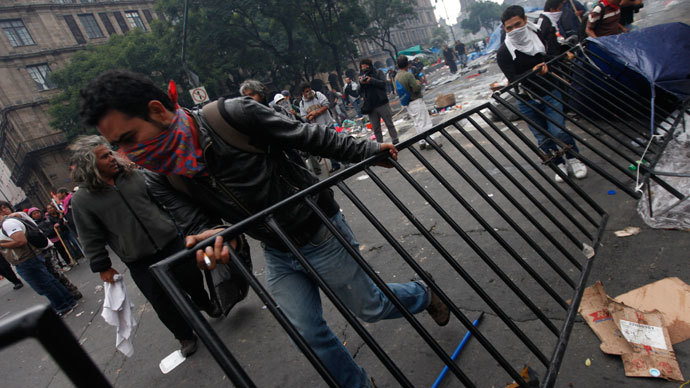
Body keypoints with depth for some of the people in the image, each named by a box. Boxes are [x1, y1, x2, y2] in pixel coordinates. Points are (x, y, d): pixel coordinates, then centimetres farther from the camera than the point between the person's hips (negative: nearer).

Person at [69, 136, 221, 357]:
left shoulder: (134, 175, 3)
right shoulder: (82, 199, -5)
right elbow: (91, 238, -1)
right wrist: (102, 267, 0)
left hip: (171, 242, 3)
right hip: (141, 263, -2)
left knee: (194, 281, 15)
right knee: (163, 304, 7)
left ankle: (207, 306, 46)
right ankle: (184, 336, 30)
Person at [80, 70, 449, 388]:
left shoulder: (233, 116, -26)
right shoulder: (166, 176, -7)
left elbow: (308, 136, -16)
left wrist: (366, 150, -9)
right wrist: (206, 238, -28)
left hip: (321, 234, -5)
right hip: (277, 253, 5)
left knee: (370, 308, 12)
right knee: (308, 333, 9)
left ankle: (423, 293, 45)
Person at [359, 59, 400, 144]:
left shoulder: (378, 73, 5)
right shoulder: (361, 77, 12)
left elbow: (383, 83, -10)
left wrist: (371, 80, -19)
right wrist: (360, 83, -16)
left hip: (382, 104, -2)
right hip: (370, 106, 3)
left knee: (389, 124, 2)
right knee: (376, 128, 5)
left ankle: (395, 141, 9)